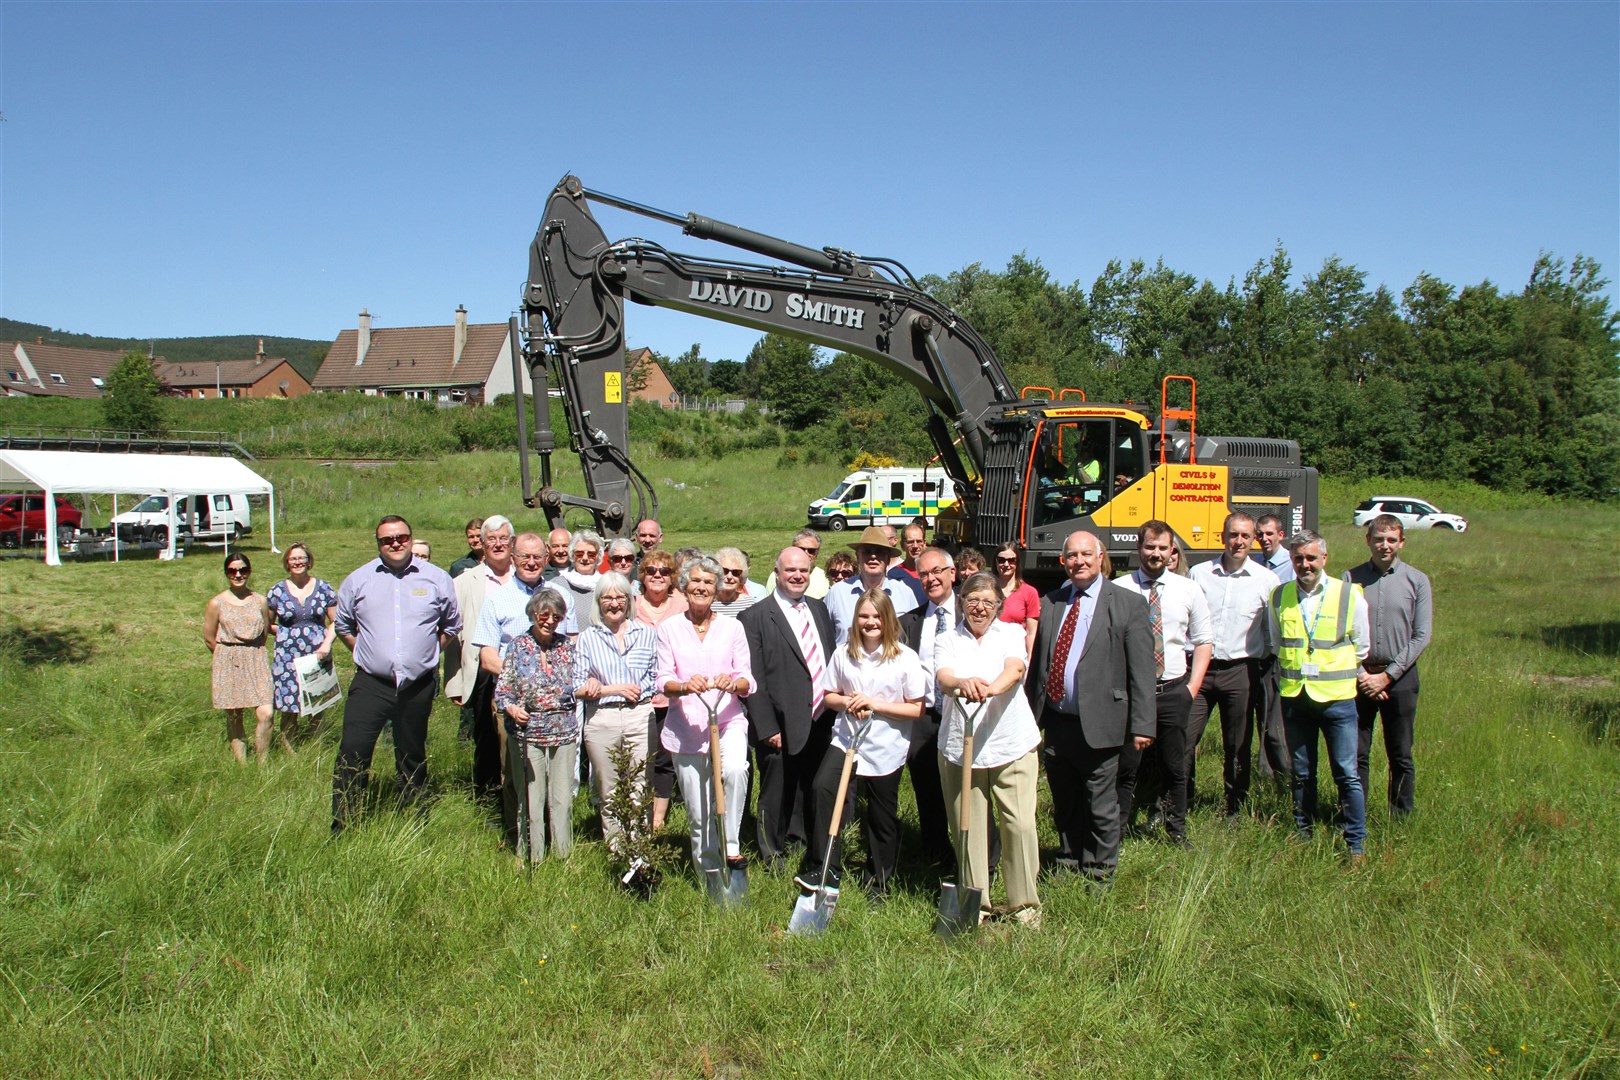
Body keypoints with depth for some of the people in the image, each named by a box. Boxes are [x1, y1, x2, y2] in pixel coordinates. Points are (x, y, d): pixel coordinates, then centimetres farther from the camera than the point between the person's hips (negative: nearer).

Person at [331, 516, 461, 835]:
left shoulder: (437, 579, 3)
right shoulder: (358, 580, 4)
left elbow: (452, 626, 15)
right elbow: (342, 624, 17)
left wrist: (425, 653, 9)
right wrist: (364, 652, 9)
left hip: (418, 686, 1)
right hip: (370, 684, 0)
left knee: (412, 757, 13)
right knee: (352, 754, -9)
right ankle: (341, 828, 0)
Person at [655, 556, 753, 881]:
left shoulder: (732, 627, 7)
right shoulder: (669, 628, 5)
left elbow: (747, 681, 4)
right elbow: (663, 681, 0)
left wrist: (734, 682, -19)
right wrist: (686, 686, -22)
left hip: (728, 720, 0)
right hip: (686, 726, 1)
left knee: (735, 770, -33)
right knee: (697, 815, 4)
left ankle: (731, 842, -17)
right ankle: (709, 876, 21)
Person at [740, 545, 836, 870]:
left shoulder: (819, 610, 12)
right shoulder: (756, 617, -8)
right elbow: (754, 679, -11)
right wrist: (767, 728, -15)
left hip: (821, 722, 5)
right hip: (782, 727, -5)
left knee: (813, 791, 16)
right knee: (777, 795, 7)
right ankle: (773, 855, 27)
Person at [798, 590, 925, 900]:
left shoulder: (905, 658, -7)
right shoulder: (843, 655, 2)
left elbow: (917, 709, -7)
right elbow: (829, 697, 12)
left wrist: (876, 704, -16)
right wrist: (847, 702, -11)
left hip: (885, 748, -1)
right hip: (846, 738, 2)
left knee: (882, 816, 9)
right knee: (823, 786, -23)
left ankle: (879, 879, 32)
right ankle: (826, 868, -11)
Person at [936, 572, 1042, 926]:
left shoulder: (1011, 634, 8)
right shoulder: (948, 642, 9)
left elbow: (1015, 670, -14)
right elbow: (943, 678, -12)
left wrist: (991, 688, -37)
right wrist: (962, 683, -38)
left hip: (1012, 746, -1)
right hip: (959, 747, 1)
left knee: (1020, 825, -5)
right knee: (967, 828, 4)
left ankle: (1025, 904, 12)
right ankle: (974, 903, 19)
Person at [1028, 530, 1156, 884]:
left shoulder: (1129, 604, -4)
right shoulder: (1049, 603, 10)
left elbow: (1142, 670, -8)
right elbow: (1037, 662, 13)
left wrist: (1142, 724, -12)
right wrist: (1031, 715, 10)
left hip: (1099, 725, -4)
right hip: (1056, 723, 5)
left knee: (1101, 808, 6)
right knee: (1064, 806, 18)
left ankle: (1100, 874, 24)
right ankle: (1071, 861, 36)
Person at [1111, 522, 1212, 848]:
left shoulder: (1189, 590, 6)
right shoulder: (1119, 589, -3)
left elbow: (1202, 641, 9)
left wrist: (1193, 686, 1)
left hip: (1174, 690, 2)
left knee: (1176, 767, 12)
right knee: (1126, 766, 3)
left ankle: (1177, 831, 27)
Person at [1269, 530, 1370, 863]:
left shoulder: (1350, 596, -3)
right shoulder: (1279, 597, 5)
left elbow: (1361, 649, 7)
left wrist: (1335, 674, 10)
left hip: (1336, 698, -3)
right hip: (1294, 697, 3)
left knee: (1347, 774, -1)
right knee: (1301, 773, 12)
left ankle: (1356, 845, 8)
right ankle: (1303, 836, 24)